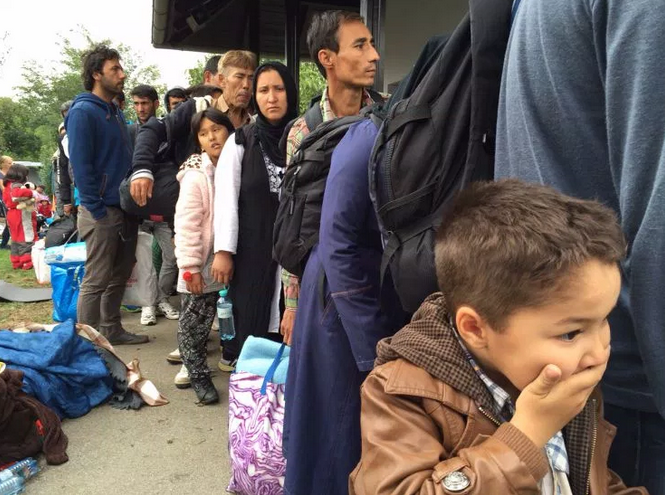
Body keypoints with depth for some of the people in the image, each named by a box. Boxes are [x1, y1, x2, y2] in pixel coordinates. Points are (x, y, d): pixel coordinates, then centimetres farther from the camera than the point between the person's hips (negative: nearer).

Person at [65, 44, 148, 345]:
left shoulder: (116, 112, 16)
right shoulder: (83, 112, -10)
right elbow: (80, 166, -15)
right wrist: (97, 210, -17)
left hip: (125, 209, 9)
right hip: (102, 212, -8)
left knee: (119, 276, 16)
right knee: (96, 281, -2)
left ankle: (111, 330, 29)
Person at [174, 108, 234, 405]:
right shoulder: (196, 176, -13)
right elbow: (186, 225, -17)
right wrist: (190, 267, -19)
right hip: (202, 266, -5)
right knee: (194, 322, 7)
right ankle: (198, 375, 22)